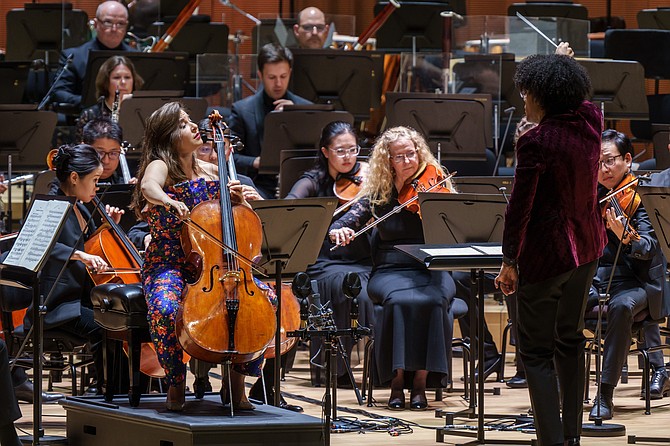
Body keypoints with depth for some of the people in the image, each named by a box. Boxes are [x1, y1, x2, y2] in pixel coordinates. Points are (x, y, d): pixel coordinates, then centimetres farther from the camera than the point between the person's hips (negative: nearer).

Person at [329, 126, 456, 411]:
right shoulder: (379, 193, 6)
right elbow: (351, 219, -2)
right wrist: (338, 231, -25)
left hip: (430, 272, 0)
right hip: (390, 272, 0)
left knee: (432, 301, -34)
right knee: (400, 300, -34)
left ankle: (421, 379, -21)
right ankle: (397, 379, -21)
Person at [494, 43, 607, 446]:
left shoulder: (536, 143, -22)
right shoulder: (591, 121, -3)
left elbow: (520, 208, -18)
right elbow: (579, 97, 23)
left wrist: (509, 262, -8)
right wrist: (565, 62, 39)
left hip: (547, 254, -7)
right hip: (587, 247, 7)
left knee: (537, 352, 0)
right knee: (571, 338, 20)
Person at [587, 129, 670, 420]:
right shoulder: (592, 196, 11)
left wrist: (626, 238, -41)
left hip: (634, 282, -5)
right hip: (593, 280, 5)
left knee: (621, 306, -38)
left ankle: (606, 393, -33)